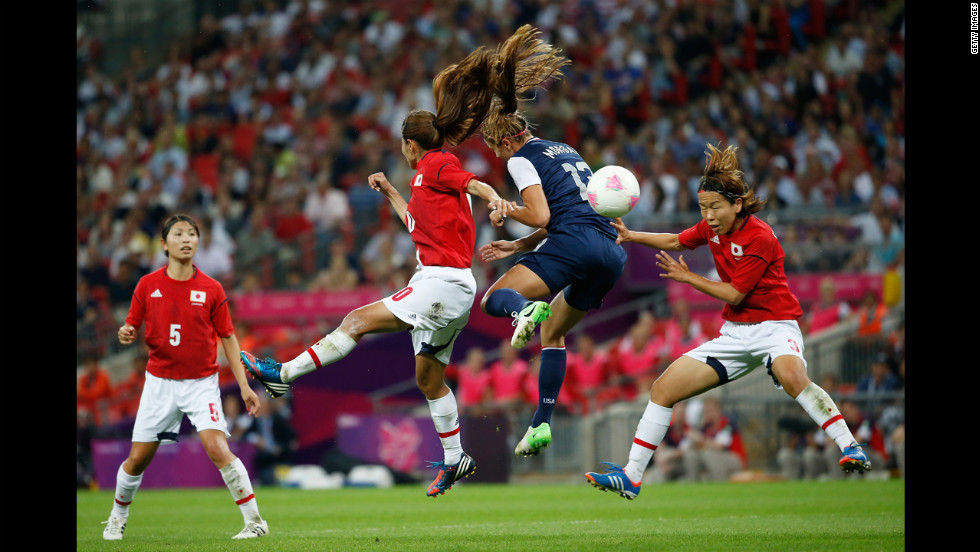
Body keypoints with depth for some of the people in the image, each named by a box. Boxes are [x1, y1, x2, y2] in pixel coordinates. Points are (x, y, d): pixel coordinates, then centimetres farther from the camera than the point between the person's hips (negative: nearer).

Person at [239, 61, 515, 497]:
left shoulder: (437, 163, -5)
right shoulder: (427, 176, 23)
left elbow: (477, 185, -18)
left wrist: (495, 199, -38)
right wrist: (390, 193, 33)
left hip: (444, 282, -10)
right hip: (438, 285, 10)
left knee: (358, 321, -12)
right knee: (428, 378, 15)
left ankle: (285, 374, -12)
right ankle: (454, 459, 21)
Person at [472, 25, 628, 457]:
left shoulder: (520, 160, 4)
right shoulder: (565, 151, 29)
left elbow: (541, 216, -7)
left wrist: (505, 211, 10)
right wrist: (517, 246, 31)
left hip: (574, 244, -8)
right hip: (613, 252, 8)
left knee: (493, 299, -4)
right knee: (552, 332, 21)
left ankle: (524, 309, -40)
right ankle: (541, 424, 11)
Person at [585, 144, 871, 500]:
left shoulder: (760, 238, -19)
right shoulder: (713, 227, 4)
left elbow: (734, 294, -15)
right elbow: (676, 242, 24)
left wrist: (687, 277, -6)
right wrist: (632, 237, 13)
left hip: (774, 326, -7)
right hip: (734, 334, 7)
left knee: (791, 375, -41)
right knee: (663, 388, -1)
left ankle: (849, 448, -40)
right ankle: (631, 478, 4)